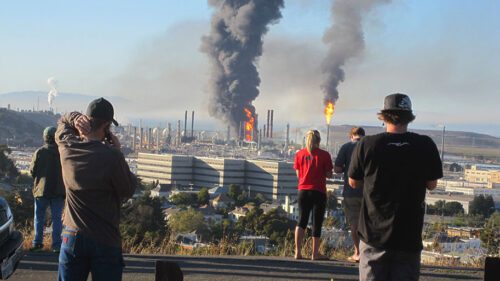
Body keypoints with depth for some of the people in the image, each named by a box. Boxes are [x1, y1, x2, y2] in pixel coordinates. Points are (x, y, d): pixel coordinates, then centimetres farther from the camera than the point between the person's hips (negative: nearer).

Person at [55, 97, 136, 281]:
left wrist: (76, 119, -3)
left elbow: (63, 120, 20)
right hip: (105, 241, -4)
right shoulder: (111, 156, -18)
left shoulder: (66, 146, -2)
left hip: (72, 237, 4)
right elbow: (128, 191, -4)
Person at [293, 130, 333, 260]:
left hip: (303, 191, 3)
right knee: (317, 222, 6)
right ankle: (315, 253, 8)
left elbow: (298, 174, 4)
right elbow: (328, 175, -6)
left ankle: (298, 251, 0)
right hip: (319, 192, -3)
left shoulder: (299, 154, 1)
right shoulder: (324, 155, -7)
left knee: (302, 220, 10)